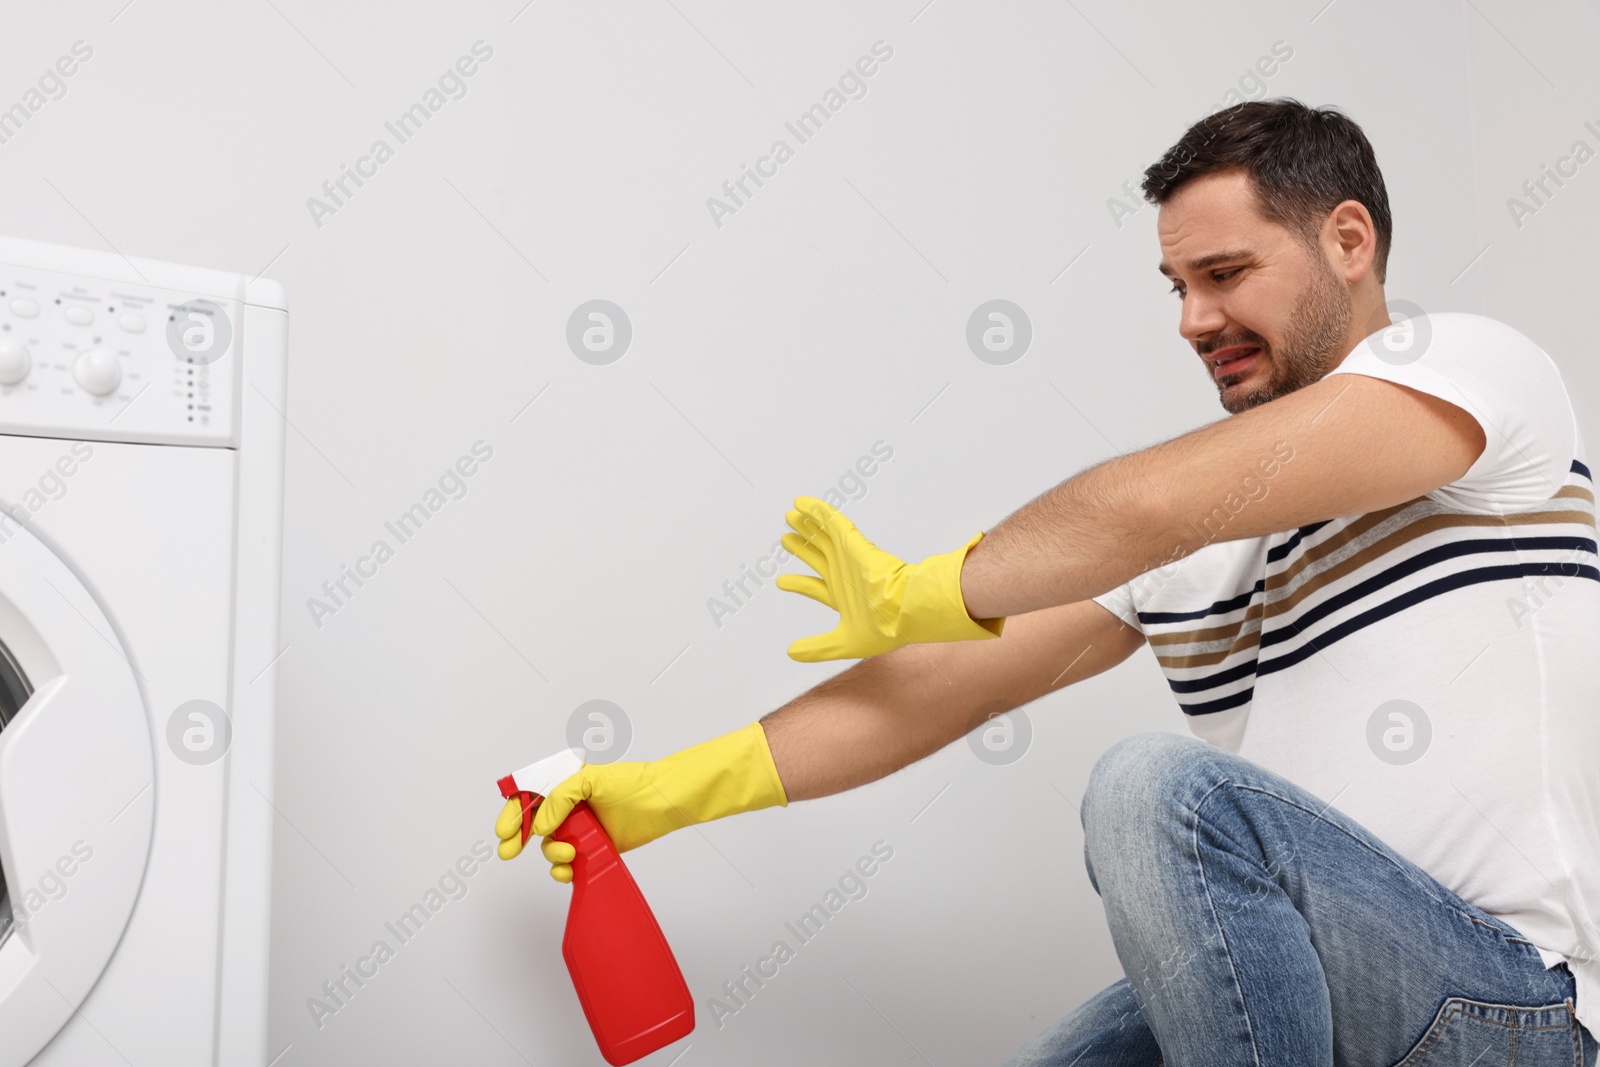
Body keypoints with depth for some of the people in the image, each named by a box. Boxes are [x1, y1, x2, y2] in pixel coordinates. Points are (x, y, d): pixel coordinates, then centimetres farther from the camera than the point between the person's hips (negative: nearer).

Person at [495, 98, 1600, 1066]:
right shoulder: (1201, 510, 10)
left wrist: (918, 592, -7)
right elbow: (953, 685, 2)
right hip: (1269, 970, 6)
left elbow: (1150, 504, -24)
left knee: (1160, 784, -29)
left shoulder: (1479, 366, -8)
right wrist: (675, 789, -3)